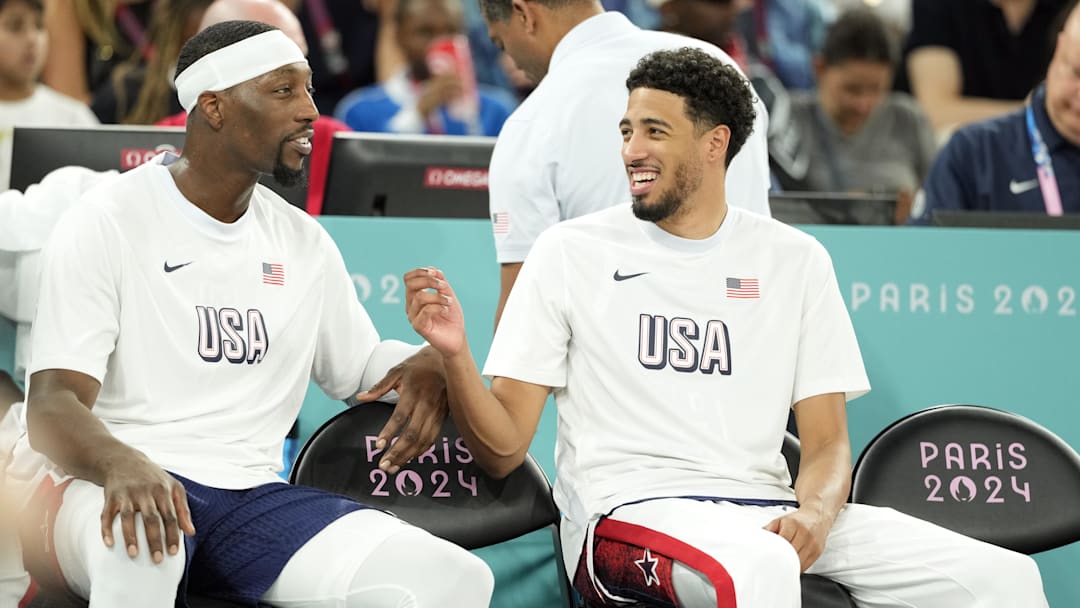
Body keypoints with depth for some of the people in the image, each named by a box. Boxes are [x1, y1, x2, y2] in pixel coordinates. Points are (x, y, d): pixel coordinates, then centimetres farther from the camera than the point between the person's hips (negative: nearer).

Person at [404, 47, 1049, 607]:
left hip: (765, 509, 3)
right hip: (624, 512, -3)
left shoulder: (795, 260, 14)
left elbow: (827, 443, 11)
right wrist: (456, 355, -15)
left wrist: (814, 512, -12)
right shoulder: (570, 251, 7)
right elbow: (504, 449, 4)